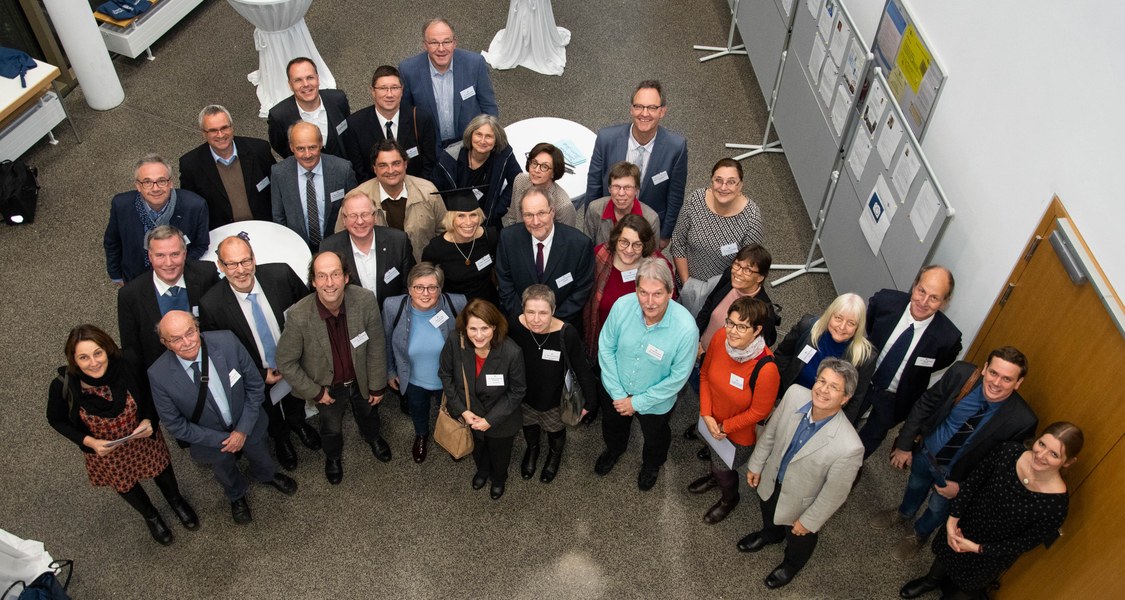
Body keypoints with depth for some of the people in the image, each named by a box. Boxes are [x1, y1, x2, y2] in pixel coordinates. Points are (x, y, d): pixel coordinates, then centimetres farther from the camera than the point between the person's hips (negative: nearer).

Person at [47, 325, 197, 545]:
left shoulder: (126, 367, -32)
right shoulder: (62, 386, -32)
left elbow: (148, 394, -11)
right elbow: (56, 420, -11)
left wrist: (148, 420, -28)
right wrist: (89, 442, -24)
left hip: (143, 436, 0)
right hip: (105, 450, 0)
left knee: (160, 469, 28)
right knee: (124, 484, 28)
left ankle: (176, 500, 63)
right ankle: (150, 516, 61)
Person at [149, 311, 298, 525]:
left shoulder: (226, 341, -32)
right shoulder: (159, 375, -32)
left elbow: (254, 385, -17)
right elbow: (175, 425, -18)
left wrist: (243, 430, -17)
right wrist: (221, 439, -18)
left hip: (247, 426, 1)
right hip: (210, 439, -1)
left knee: (260, 457, 32)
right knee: (225, 472, 31)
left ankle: (267, 476, 69)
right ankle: (237, 496, 66)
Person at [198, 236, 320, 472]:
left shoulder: (281, 275, -29)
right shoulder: (211, 305, -31)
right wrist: (261, 375, -16)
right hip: (258, 377, -1)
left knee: (296, 403, 33)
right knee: (271, 417, 30)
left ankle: (298, 423, 68)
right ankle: (280, 439, 64)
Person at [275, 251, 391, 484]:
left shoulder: (366, 301, -31)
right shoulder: (299, 316, -34)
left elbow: (376, 346, -16)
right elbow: (286, 362, -19)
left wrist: (377, 386, -7)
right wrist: (314, 392, -14)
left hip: (362, 378, 2)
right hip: (328, 385, -2)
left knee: (368, 413, 32)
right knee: (332, 427, 27)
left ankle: (372, 437, 68)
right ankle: (333, 457, 62)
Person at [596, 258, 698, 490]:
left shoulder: (686, 329, -37)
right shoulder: (622, 306, -30)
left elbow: (678, 378, -23)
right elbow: (606, 347, -14)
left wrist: (638, 402, -17)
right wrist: (618, 393, -14)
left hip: (656, 401, -2)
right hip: (617, 392, 2)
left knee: (655, 437, 30)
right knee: (613, 426, 34)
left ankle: (652, 464, 65)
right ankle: (614, 449, 69)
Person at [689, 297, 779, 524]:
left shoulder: (766, 369, -39)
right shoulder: (719, 338, -25)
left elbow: (759, 412, -23)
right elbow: (705, 374, -7)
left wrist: (725, 426, -14)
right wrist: (706, 414, -13)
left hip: (740, 432, -4)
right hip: (712, 420, 5)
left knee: (723, 468, 22)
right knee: (714, 455, 33)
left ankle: (729, 499, 57)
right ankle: (715, 476, 68)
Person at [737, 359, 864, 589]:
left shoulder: (849, 447, -42)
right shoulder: (795, 394, -30)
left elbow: (834, 493, -24)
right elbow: (771, 431, -9)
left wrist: (809, 521, -11)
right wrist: (756, 464, 4)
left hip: (801, 501, -3)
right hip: (772, 480, 4)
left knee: (798, 538, 31)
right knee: (769, 516, 37)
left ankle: (792, 564, 66)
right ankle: (770, 534, 73)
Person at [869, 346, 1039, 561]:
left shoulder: (1022, 420, -33)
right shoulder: (961, 373, -29)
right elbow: (925, 405, -14)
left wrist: (963, 486, -16)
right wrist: (905, 444, -9)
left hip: (956, 473, -2)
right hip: (926, 451, 2)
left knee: (938, 509, 27)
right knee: (915, 486, 32)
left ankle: (919, 534, 60)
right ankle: (903, 514, 65)